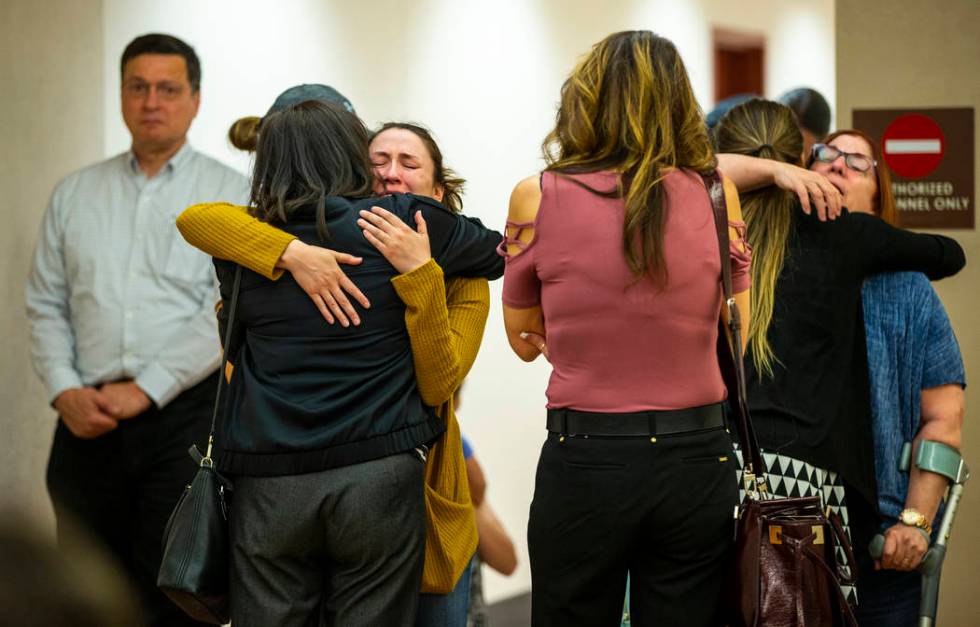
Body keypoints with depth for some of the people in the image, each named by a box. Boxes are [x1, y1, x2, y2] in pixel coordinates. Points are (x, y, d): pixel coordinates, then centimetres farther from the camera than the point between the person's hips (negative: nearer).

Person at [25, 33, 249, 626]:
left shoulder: (232, 194, 3)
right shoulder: (74, 194, 15)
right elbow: (45, 304, 13)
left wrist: (145, 389, -13)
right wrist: (66, 390, -4)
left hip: (185, 417, -3)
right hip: (89, 419, 3)